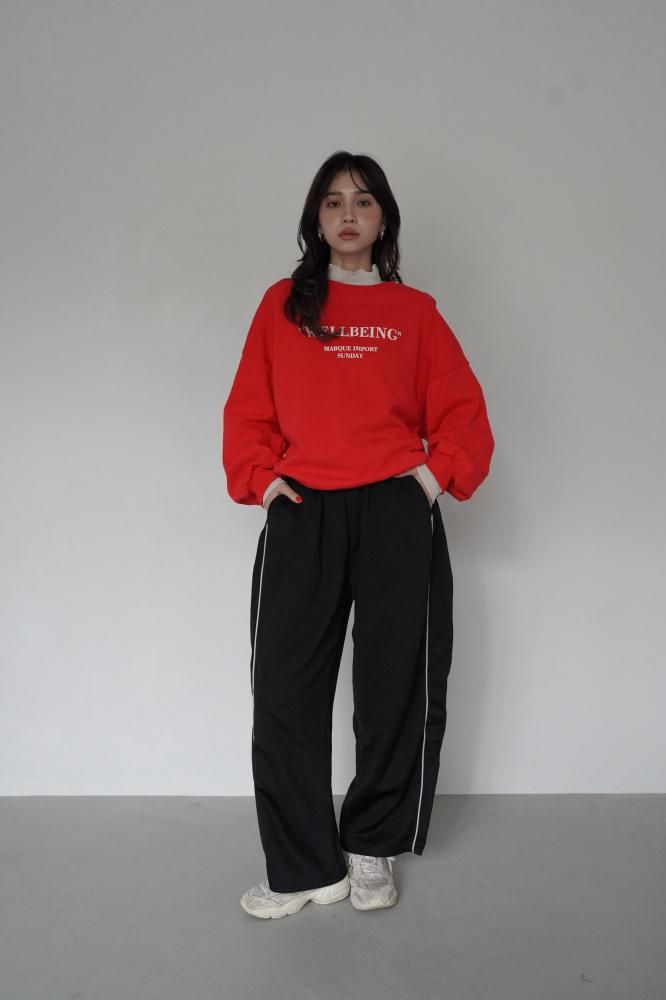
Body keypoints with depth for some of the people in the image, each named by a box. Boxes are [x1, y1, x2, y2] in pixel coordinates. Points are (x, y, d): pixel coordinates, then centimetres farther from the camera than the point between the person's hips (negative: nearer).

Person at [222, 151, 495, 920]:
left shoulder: (415, 311, 11)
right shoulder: (282, 305, 12)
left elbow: (462, 412, 10)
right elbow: (248, 409, 11)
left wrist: (440, 470, -5)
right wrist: (258, 477, -3)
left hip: (397, 514, 0)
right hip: (300, 514, 0)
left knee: (399, 688, 5)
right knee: (285, 692, -2)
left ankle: (372, 850, 25)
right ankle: (305, 868, 12)